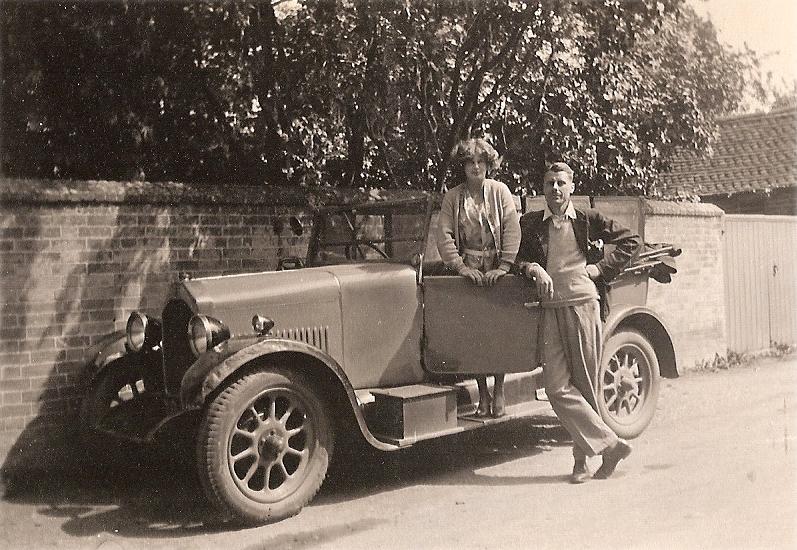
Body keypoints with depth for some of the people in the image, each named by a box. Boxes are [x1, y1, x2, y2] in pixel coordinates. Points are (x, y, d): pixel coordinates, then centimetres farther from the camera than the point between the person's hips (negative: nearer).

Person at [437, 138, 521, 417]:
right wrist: (461, 267, -14)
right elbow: (444, 235, -2)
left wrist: (504, 267, -14)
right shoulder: (452, 196, 6)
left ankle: (499, 391, 9)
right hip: (468, 270, 1)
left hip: (496, 270, -1)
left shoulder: (499, 191, 4)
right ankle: (483, 394, 10)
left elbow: (512, 230, -4)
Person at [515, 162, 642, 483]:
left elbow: (631, 241, 15)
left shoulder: (588, 220, 8)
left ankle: (582, 457, 14)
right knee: (557, 387, -8)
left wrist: (602, 268, 4)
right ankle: (610, 444, 2)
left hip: (583, 305, -2)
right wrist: (532, 267, -7)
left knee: (584, 384, 3)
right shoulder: (530, 224, 11)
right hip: (550, 309, 2)